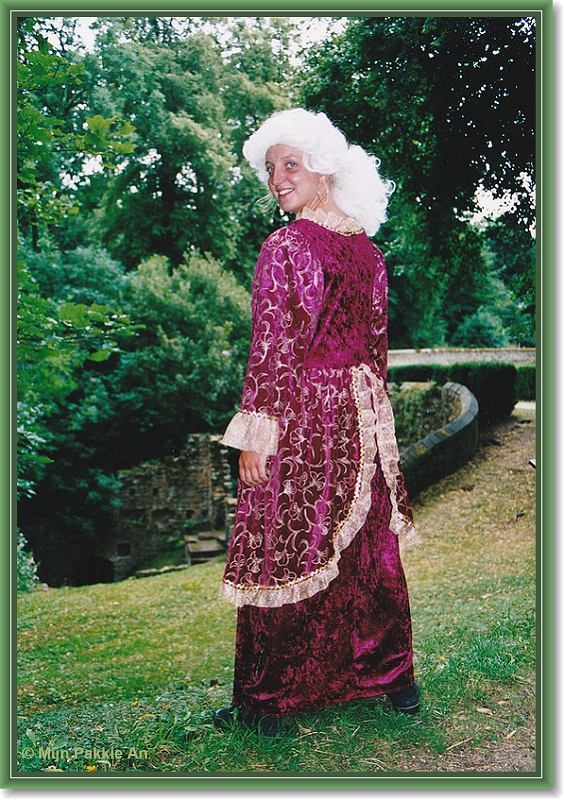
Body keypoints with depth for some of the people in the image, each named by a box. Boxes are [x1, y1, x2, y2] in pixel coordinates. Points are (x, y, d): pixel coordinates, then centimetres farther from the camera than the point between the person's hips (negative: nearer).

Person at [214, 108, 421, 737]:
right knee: (367, 546, 16)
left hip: (298, 418, -7)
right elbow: (377, 343, 12)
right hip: (361, 417, 7)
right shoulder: (367, 251, 9)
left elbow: (272, 350, -16)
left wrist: (254, 434, -13)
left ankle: (268, 702, 16)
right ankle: (390, 678, 31)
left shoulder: (284, 247, -12)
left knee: (281, 554, 4)